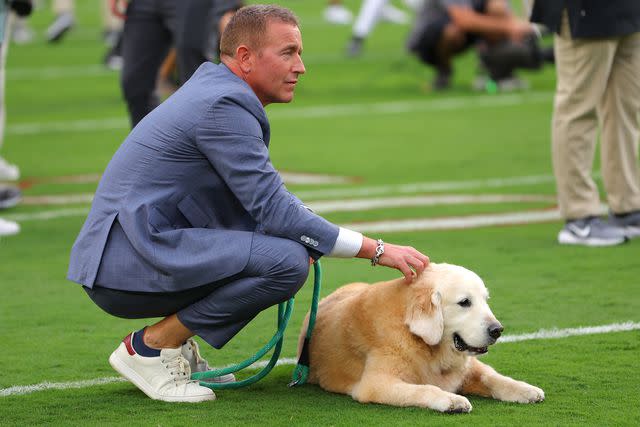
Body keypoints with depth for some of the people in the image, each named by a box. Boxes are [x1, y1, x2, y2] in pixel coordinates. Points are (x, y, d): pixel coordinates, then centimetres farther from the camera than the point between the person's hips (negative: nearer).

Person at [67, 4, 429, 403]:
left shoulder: (216, 93, 17)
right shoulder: (224, 106, -15)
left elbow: (265, 195, 25)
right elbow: (273, 209, -18)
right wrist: (377, 250, -14)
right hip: (126, 267, -10)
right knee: (288, 261, -23)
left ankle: (175, 345, 12)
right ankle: (148, 347, -10)